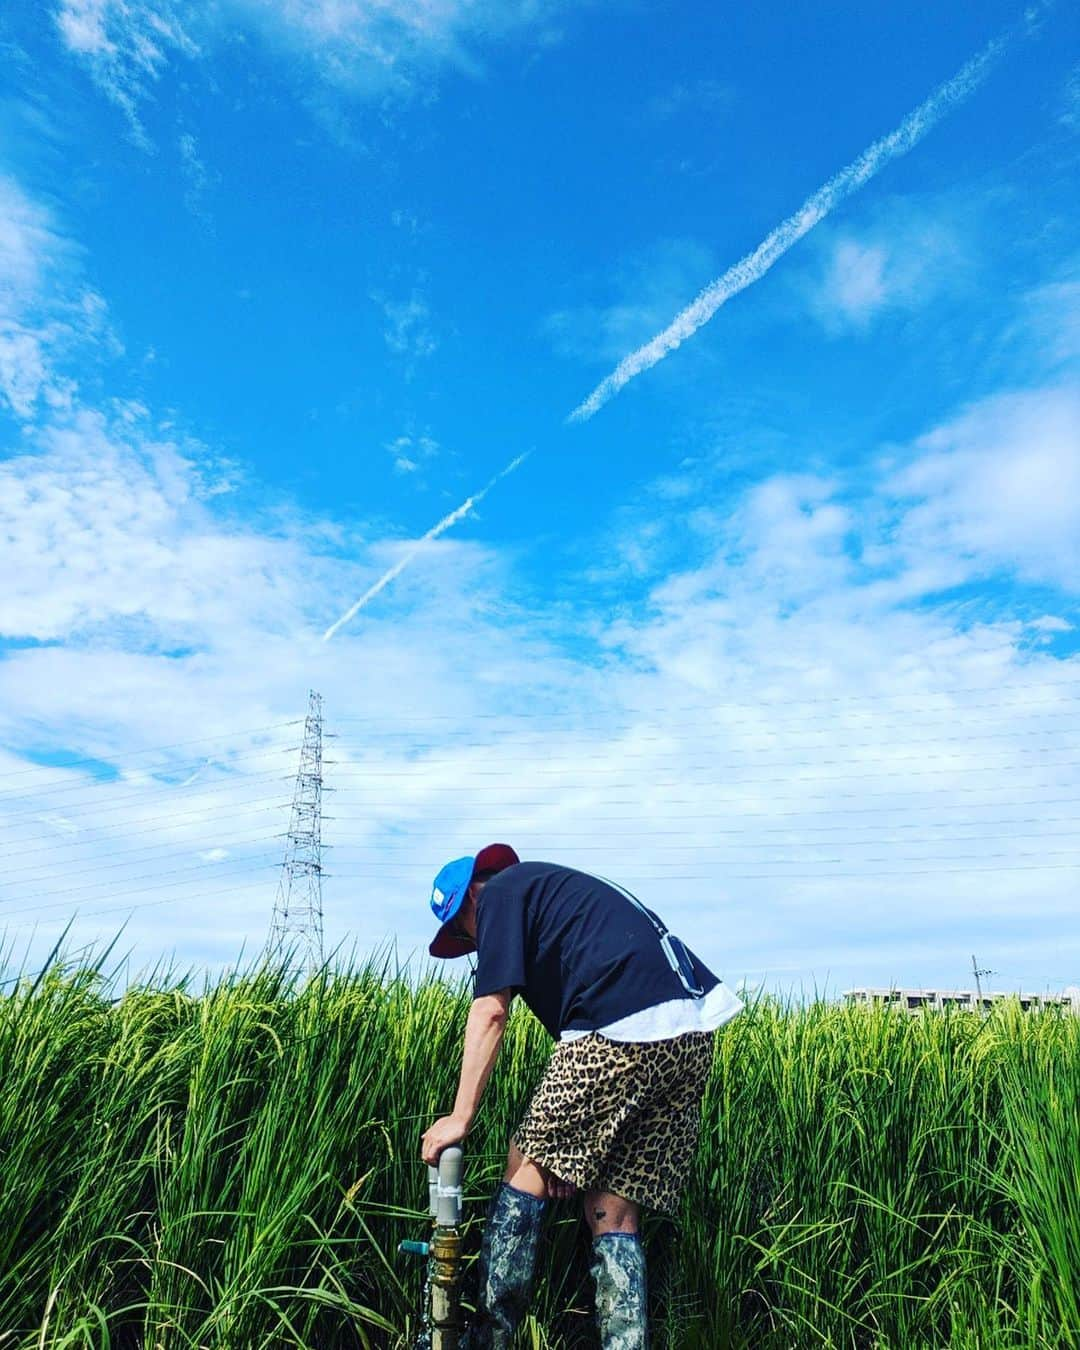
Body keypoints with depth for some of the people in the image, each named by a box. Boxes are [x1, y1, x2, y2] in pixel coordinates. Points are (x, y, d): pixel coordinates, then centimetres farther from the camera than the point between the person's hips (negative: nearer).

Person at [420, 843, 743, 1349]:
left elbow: (491, 1010, -2)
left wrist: (461, 1116, 3)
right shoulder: (560, 892, 33)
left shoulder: (502, 892, 10)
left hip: (621, 1029, -8)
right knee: (614, 1214, 14)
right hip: (692, 1033, 8)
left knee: (527, 1171, 9)